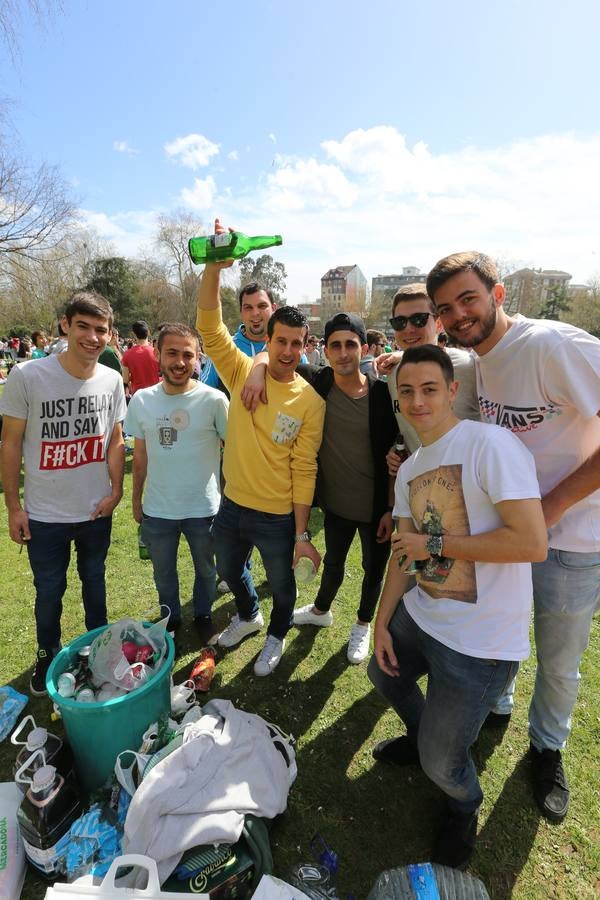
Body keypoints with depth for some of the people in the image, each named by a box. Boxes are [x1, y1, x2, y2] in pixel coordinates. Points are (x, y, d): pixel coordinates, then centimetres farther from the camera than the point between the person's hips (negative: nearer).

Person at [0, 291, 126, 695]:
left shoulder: (112, 380, -7)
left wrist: (115, 490, -3)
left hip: (97, 511, 2)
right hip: (45, 514, -2)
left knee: (95, 582, 21)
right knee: (49, 591, 15)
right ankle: (48, 656, 42)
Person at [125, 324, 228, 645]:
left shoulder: (213, 399, -15)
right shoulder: (141, 399, -6)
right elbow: (140, 455, 4)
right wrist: (136, 499, 8)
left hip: (204, 509, -2)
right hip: (157, 510, 3)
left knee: (205, 570, 21)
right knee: (163, 574, 23)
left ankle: (203, 615, 47)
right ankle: (171, 618, 48)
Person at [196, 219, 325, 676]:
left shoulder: (311, 402, -14)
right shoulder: (243, 372, -7)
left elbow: (304, 470, -13)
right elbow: (210, 326, -20)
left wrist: (302, 534, -11)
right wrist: (214, 266, -34)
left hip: (277, 517, -3)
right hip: (232, 505, 4)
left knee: (282, 585, 18)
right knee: (230, 571, 27)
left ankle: (276, 635, 50)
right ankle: (248, 615, 58)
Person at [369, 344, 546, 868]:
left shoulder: (490, 445, -20)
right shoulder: (410, 468, 5)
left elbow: (533, 543, -27)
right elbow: (404, 551, 9)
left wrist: (435, 543, -20)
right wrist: (382, 624, 7)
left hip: (480, 641, -8)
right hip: (420, 616, 8)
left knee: (441, 761, 3)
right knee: (384, 674, 29)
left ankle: (465, 809, 40)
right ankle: (419, 736, 59)